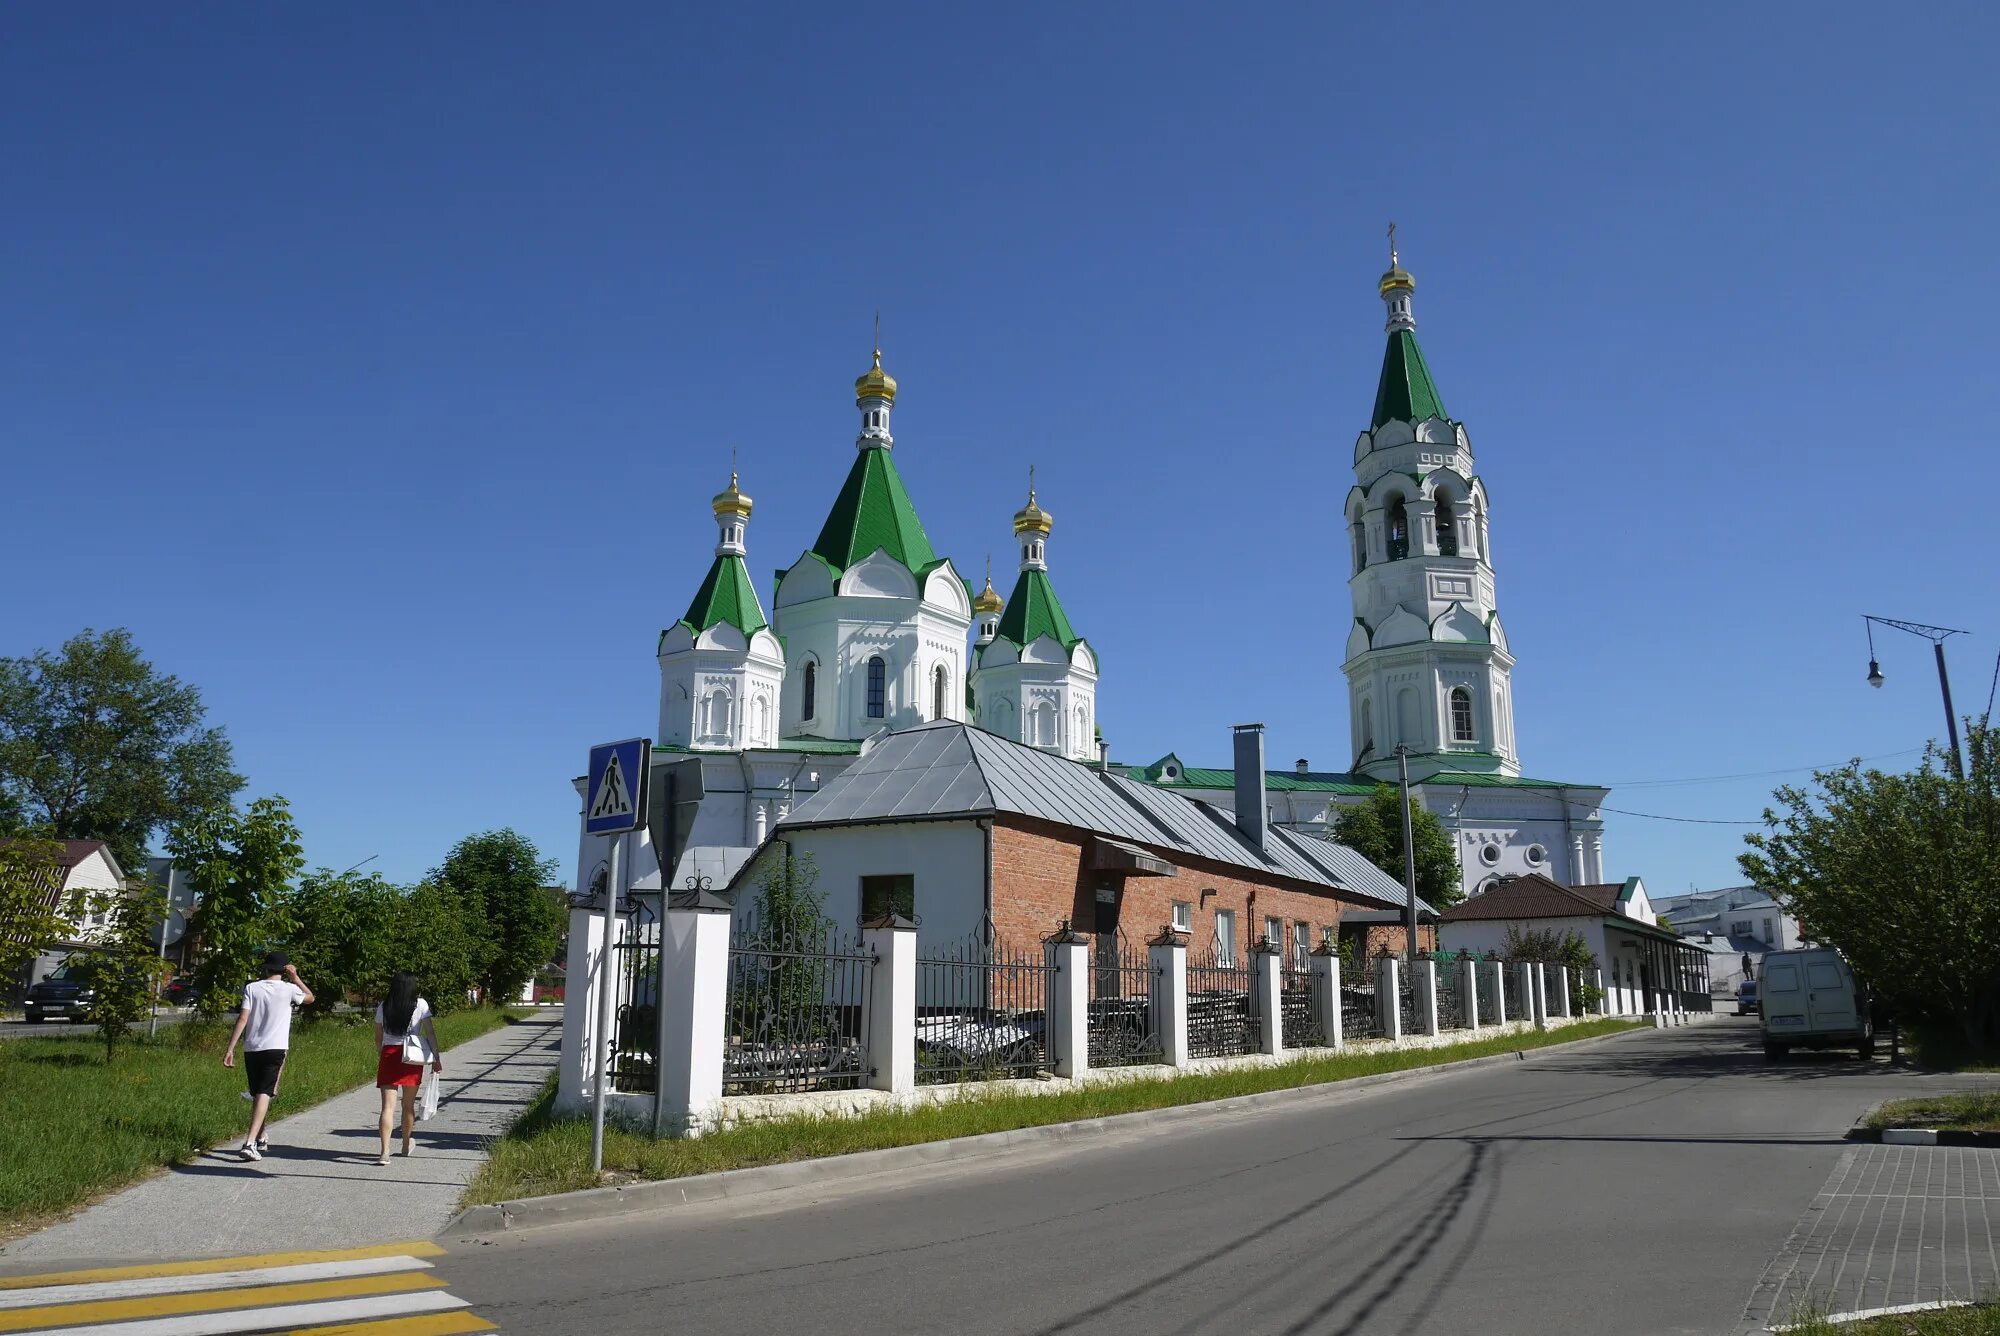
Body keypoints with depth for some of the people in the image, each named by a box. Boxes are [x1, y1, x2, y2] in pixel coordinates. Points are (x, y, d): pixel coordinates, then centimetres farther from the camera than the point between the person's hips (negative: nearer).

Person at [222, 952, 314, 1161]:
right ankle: (250, 1142, -22)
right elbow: (310, 997, 20)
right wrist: (295, 977, 17)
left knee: (257, 1095, 17)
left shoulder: (252, 988, 4)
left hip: (251, 1049, 3)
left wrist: (230, 1048, -2)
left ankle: (260, 1139, 32)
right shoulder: (288, 989, 0)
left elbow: (242, 1019, -4)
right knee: (264, 1095, -7)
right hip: (275, 1049, -3)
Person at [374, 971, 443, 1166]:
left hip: (388, 1054, 0)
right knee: (409, 1104, 15)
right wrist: (436, 1058, -2)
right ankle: (406, 1146, 32)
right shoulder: (420, 1005, -2)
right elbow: (430, 1033, -6)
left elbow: (378, 1039, 12)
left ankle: (384, 1152, -17)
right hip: (412, 1057, 0)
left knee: (388, 1105, -4)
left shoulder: (383, 1007, 4)